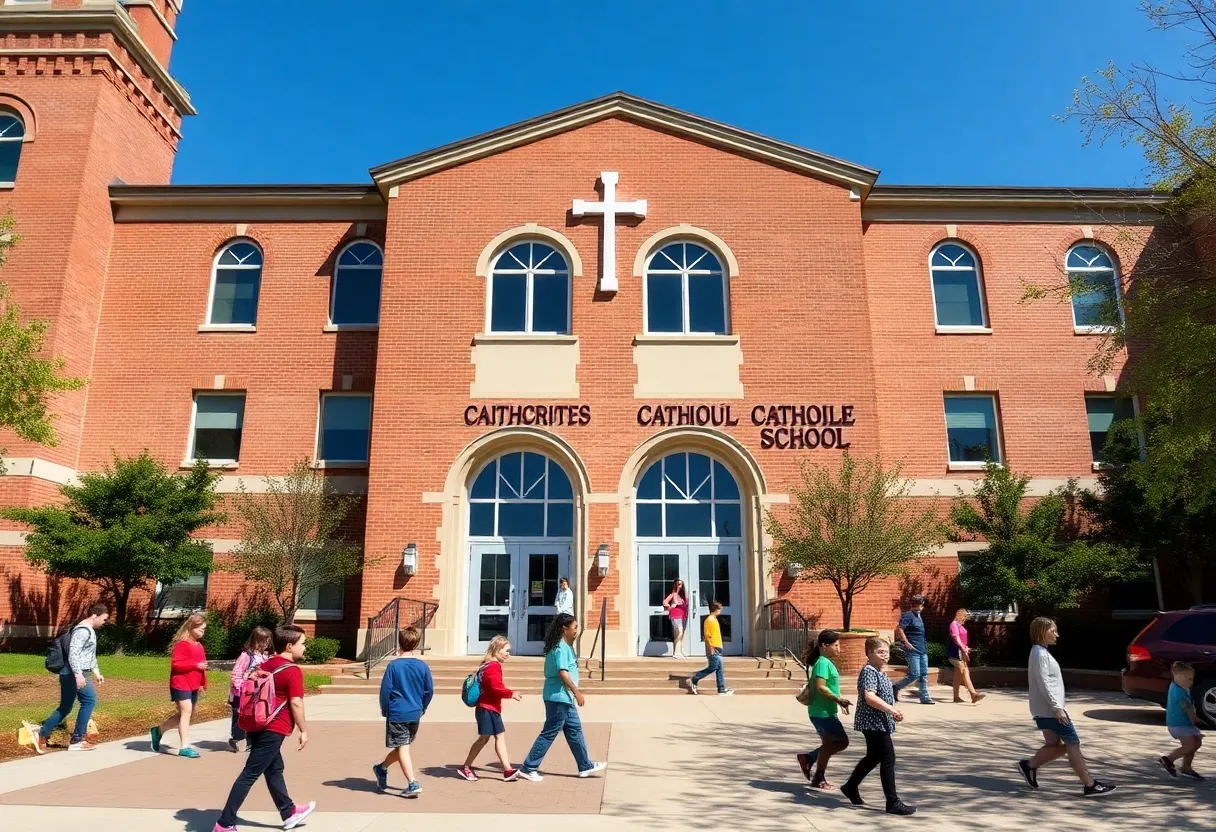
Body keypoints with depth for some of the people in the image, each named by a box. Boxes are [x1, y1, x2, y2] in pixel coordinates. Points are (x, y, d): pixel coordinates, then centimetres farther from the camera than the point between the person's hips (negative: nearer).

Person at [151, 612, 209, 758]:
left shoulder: (198, 645, 14)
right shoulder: (182, 644, -15)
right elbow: (175, 664, -22)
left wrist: (202, 683, 16)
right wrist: (196, 665, -24)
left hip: (193, 686, 9)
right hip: (181, 685, -9)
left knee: (186, 713, 13)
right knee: (186, 712, -10)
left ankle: (158, 731, 31)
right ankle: (184, 747, -6)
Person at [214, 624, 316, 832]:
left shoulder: (265, 665, 10)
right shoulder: (293, 671, -15)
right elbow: (296, 703, -17)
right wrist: (304, 730, -8)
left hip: (259, 725, 9)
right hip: (273, 730, -9)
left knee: (275, 769, 19)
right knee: (250, 775, -3)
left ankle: (289, 813, 32)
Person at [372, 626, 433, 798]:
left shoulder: (393, 665, -11)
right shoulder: (423, 666, -2)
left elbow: (385, 690, -8)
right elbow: (430, 690, 3)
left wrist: (384, 711, 7)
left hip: (397, 714, -4)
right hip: (415, 714, 4)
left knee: (402, 748, 1)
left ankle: (413, 784, -6)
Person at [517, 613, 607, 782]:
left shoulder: (565, 646, 13)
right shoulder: (561, 648, -17)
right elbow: (563, 673, -24)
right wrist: (577, 692, -20)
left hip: (565, 698, 10)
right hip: (559, 697, -10)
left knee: (574, 730, 15)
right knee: (549, 734, -3)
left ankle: (585, 766, 24)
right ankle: (528, 768, 5)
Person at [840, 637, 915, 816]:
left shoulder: (880, 673, 15)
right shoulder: (869, 671, -17)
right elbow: (869, 697, -27)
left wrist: (894, 711, 9)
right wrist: (891, 709, -24)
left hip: (880, 723, 10)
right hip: (873, 723, -10)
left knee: (873, 757, 20)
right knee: (888, 759, -7)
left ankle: (851, 787, 33)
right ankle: (893, 802, -1)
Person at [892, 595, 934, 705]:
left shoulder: (918, 616, 15)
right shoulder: (908, 615, -13)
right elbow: (899, 629, -22)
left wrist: (924, 646, 20)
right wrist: (906, 643, -22)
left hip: (922, 650, 9)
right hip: (913, 650, -9)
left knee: (924, 674, 7)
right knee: (914, 675, -8)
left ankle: (925, 697, 12)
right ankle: (896, 688, 7)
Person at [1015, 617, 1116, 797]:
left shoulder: (1040, 653, 17)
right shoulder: (1040, 654, -15)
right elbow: (1043, 684, -22)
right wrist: (1057, 708, -22)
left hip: (1045, 711, 10)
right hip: (1050, 710, -10)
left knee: (1055, 745, 12)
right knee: (1073, 744, -4)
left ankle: (1028, 766, 16)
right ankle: (1090, 786, 1)